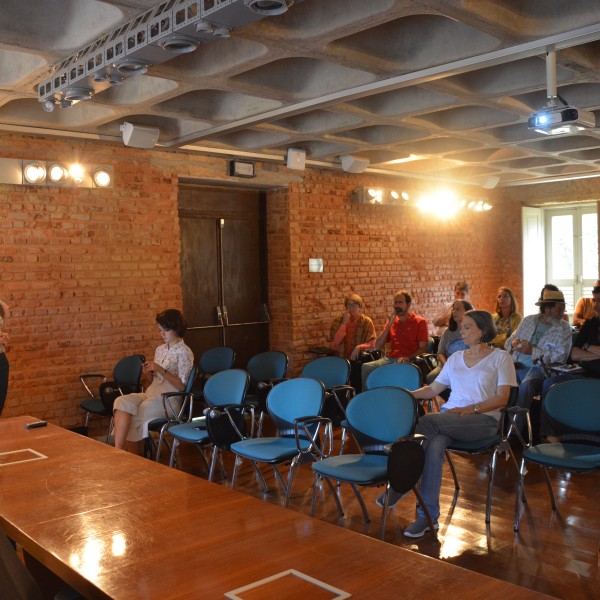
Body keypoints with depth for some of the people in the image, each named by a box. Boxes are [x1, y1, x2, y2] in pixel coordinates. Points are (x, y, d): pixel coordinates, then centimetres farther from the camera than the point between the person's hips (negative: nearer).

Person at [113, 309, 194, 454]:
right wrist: (150, 372, 2)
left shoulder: (184, 352, -4)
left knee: (130, 416, -24)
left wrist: (161, 370, -16)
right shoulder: (160, 350, 18)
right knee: (122, 402, -23)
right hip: (151, 393, 7)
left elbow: (182, 385, -10)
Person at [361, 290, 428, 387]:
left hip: (409, 361, -4)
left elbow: (423, 348, 0)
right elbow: (377, 347, 12)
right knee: (366, 367, -25)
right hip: (390, 359, 4)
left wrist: (409, 358, -19)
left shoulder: (419, 322, 8)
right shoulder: (392, 322, 21)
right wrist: (389, 325, 4)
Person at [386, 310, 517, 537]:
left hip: (484, 419, -4)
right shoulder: (455, 357, 24)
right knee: (434, 447, -32)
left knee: (427, 421, -32)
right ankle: (428, 515, -27)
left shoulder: (500, 357, 8)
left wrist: (471, 409, -15)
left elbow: (502, 398, -2)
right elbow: (433, 389, 19)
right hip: (448, 416, 4)